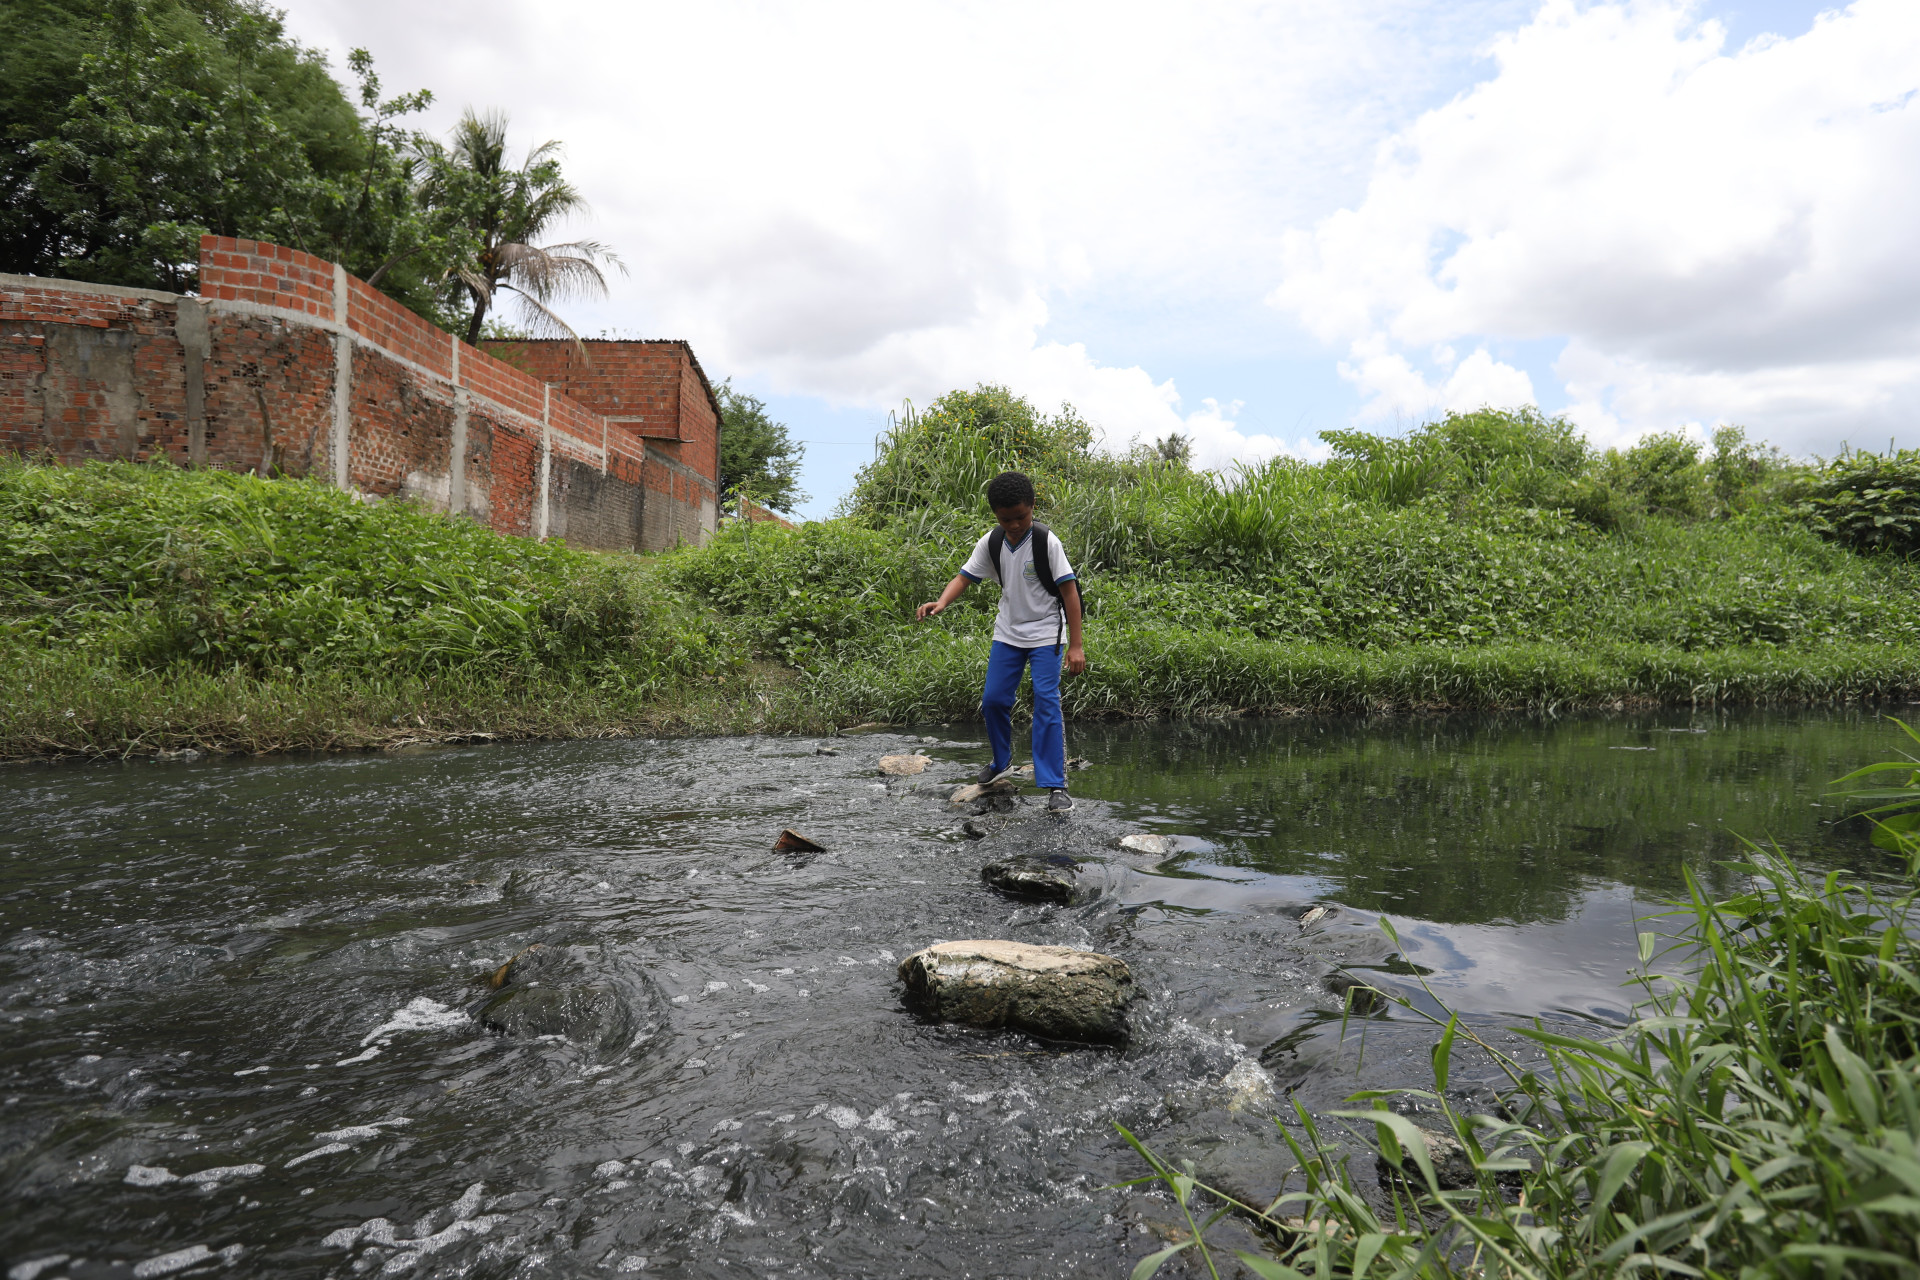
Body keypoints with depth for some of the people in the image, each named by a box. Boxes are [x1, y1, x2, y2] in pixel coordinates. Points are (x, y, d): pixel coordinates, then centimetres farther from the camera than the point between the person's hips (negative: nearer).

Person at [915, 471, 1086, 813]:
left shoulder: (1047, 542, -18)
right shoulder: (991, 542, -4)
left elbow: (1069, 590, -16)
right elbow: (965, 576, -1)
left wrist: (1075, 645, -17)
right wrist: (941, 603, -24)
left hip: (1045, 634, -5)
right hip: (1008, 633, 5)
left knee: (1046, 702, -13)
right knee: (993, 699, 5)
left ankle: (1055, 787, -9)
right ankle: (1002, 760, 32)